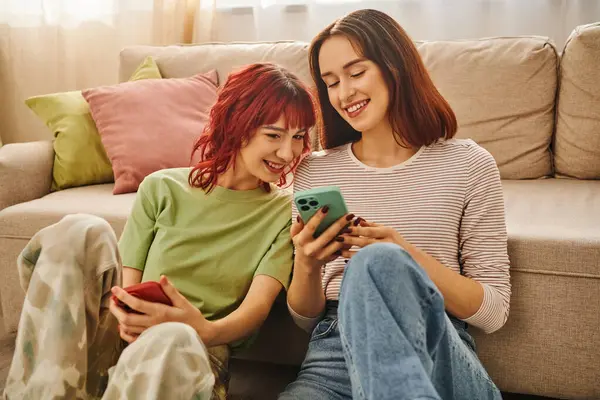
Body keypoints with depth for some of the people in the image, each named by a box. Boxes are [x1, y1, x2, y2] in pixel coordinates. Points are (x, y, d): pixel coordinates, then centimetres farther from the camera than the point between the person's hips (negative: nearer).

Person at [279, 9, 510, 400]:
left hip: (438, 352, -1)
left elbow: (493, 312, 2)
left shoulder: (469, 165, 5)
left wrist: (405, 258, -14)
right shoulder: (314, 172, 12)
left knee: (376, 263, -33)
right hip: (334, 353, 1)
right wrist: (306, 266, -9)